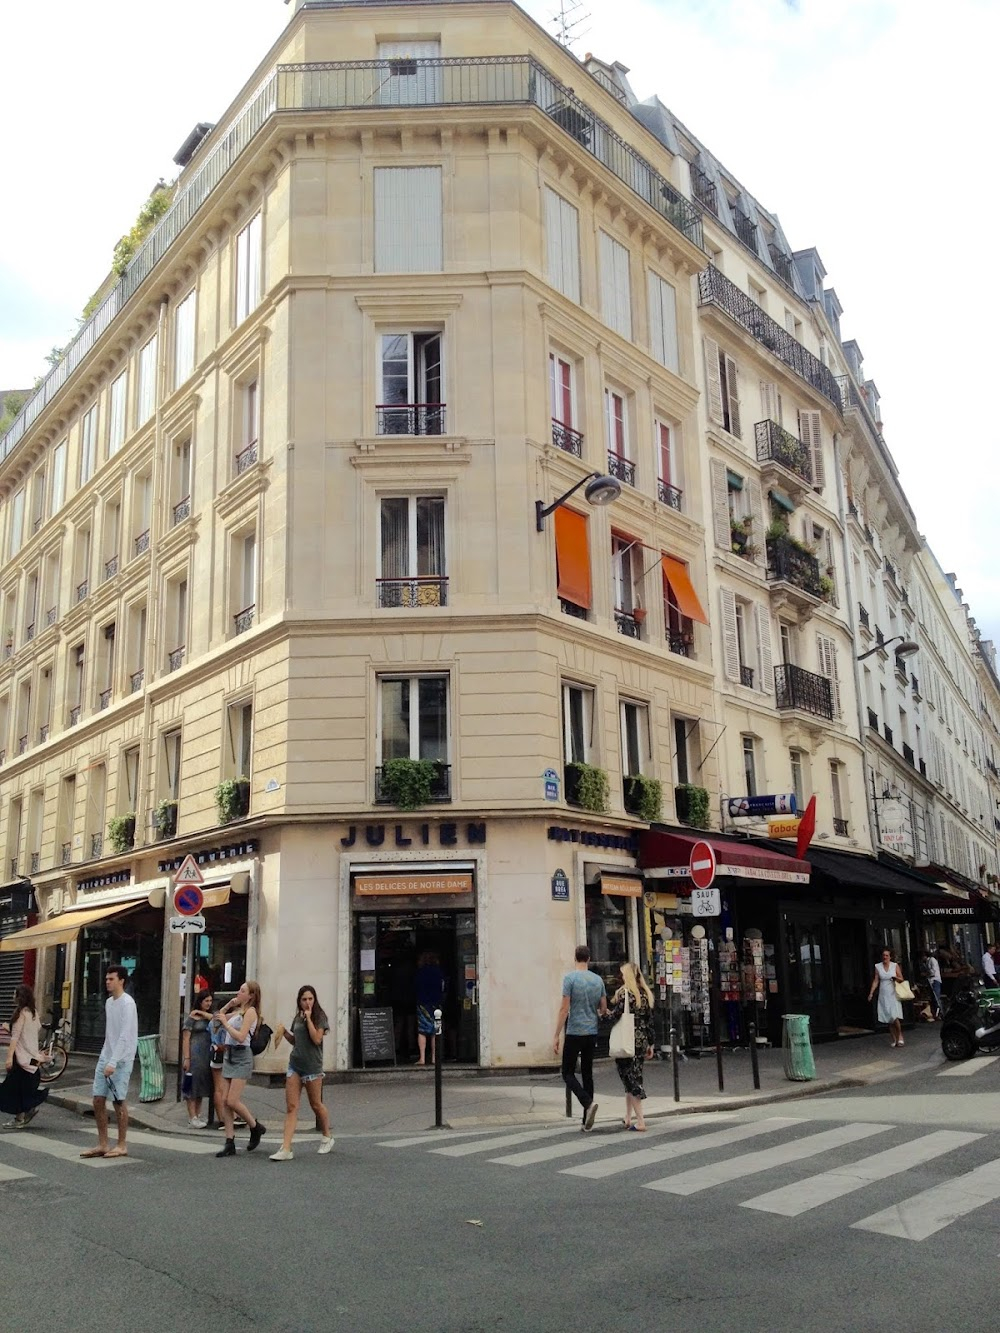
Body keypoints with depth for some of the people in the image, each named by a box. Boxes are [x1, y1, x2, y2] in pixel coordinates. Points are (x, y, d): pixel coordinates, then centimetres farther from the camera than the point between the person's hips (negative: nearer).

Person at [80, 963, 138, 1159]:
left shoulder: (127, 1003, -14)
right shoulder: (108, 1002, 13)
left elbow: (125, 1035, -20)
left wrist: (113, 1062, -25)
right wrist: (105, 1057, 14)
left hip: (121, 1060, -8)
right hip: (105, 1057, 8)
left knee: (119, 1101, -3)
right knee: (98, 1100, 5)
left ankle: (122, 1146, 8)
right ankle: (102, 1145, 13)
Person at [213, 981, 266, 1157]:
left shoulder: (250, 1011, -9)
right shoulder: (237, 1011, 15)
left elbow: (240, 1037, -18)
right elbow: (217, 1018, 24)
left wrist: (225, 1022, -14)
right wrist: (228, 1005, 12)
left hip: (241, 1057, -8)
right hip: (229, 1055, 8)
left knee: (232, 1101, -11)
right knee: (225, 1101, 3)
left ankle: (256, 1127, 11)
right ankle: (230, 1143, 7)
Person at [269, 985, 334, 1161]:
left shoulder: (320, 1017, -6)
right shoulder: (297, 1018, 10)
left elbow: (317, 1039, -19)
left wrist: (308, 1019, -18)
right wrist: (284, 1031, 4)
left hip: (312, 1067, -5)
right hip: (295, 1065, 5)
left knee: (316, 1105, 8)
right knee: (291, 1107, -3)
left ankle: (327, 1137, 30)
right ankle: (286, 1149, -7)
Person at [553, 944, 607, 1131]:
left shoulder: (570, 978, -10)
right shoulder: (598, 979, 6)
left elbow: (564, 1009, -13)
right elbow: (604, 1010, 11)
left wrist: (556, 1036, -9)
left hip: (574, 1033, -5)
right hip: (592, 1033, 5)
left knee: (568, 1073, 3)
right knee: (587, 1073, 12)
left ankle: (588, 1103, -20)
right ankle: (586, 1118, 11)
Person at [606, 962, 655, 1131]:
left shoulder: (623, 993, -12)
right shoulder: (645, 994, 7)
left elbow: (614, 1017, -15)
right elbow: (650, 1021, 8)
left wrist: (606, 1012, 6)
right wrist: (650, 1044, 14)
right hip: (642, 1041, 6)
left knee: (630, 1080, -1)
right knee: (634, 1078, 16)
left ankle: (640, 1121, -4)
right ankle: (628, 1118, 21)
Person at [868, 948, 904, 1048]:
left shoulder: (895, 966, 3)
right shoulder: (877, 967, 6)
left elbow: (901, 979, 6)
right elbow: (876, 981, 7)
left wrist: (896, 978, -16)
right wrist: (871, 993, 0)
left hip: (893, 994, -2)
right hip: (883, 996, 2)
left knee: (895, 1017, -16)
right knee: (889, 1019, 3)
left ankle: (900, 1038, -2)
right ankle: (894, 1040, 11)